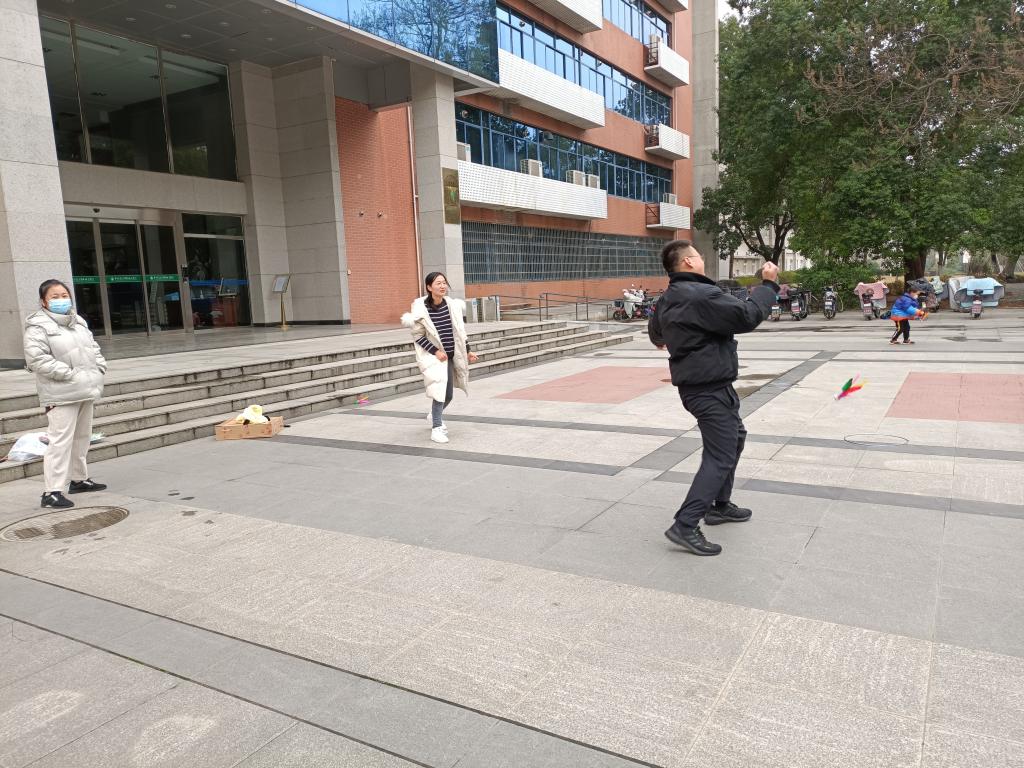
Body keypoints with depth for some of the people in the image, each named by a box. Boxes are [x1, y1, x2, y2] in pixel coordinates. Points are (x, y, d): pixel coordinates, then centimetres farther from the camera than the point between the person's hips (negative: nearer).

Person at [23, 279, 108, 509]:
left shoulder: (78, 321, 15)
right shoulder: (38, 326, -10)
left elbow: (93, 347, 24)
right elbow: (36, 359, -19)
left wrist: (99, 367, 7)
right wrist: (69, 373, -21)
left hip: (86, 390, 8)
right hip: (61, 395, -8)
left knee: (82, 437, 18)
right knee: (60, 440, -12)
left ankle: (79, 479, 32)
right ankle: (52, 491, -9)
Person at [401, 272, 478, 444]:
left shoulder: (452, 305, 1)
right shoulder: (421, 309, -13)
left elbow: (459, 331, 10)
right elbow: (418, 336, -9)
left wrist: (467, 351, 10)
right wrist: (435, 351, -16)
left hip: (450, 355, 5)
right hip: (433, 355, -5)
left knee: (448, 394, 12)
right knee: (439, 389, -17)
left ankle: (434, 416, 41)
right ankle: (436, 428, -2)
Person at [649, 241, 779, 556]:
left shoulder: (667, 300, 10)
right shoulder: (702, 295, -21)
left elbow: (655, 329, 30)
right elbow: (747, 316, -21)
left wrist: (660, 339, 54)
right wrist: (768, 285, -6)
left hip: (694, 383, 11)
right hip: (710, 389, -10)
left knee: (735, 438, 25)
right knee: (720, 457, -9)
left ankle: (720, 505, 33)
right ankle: (685, 526, -10)